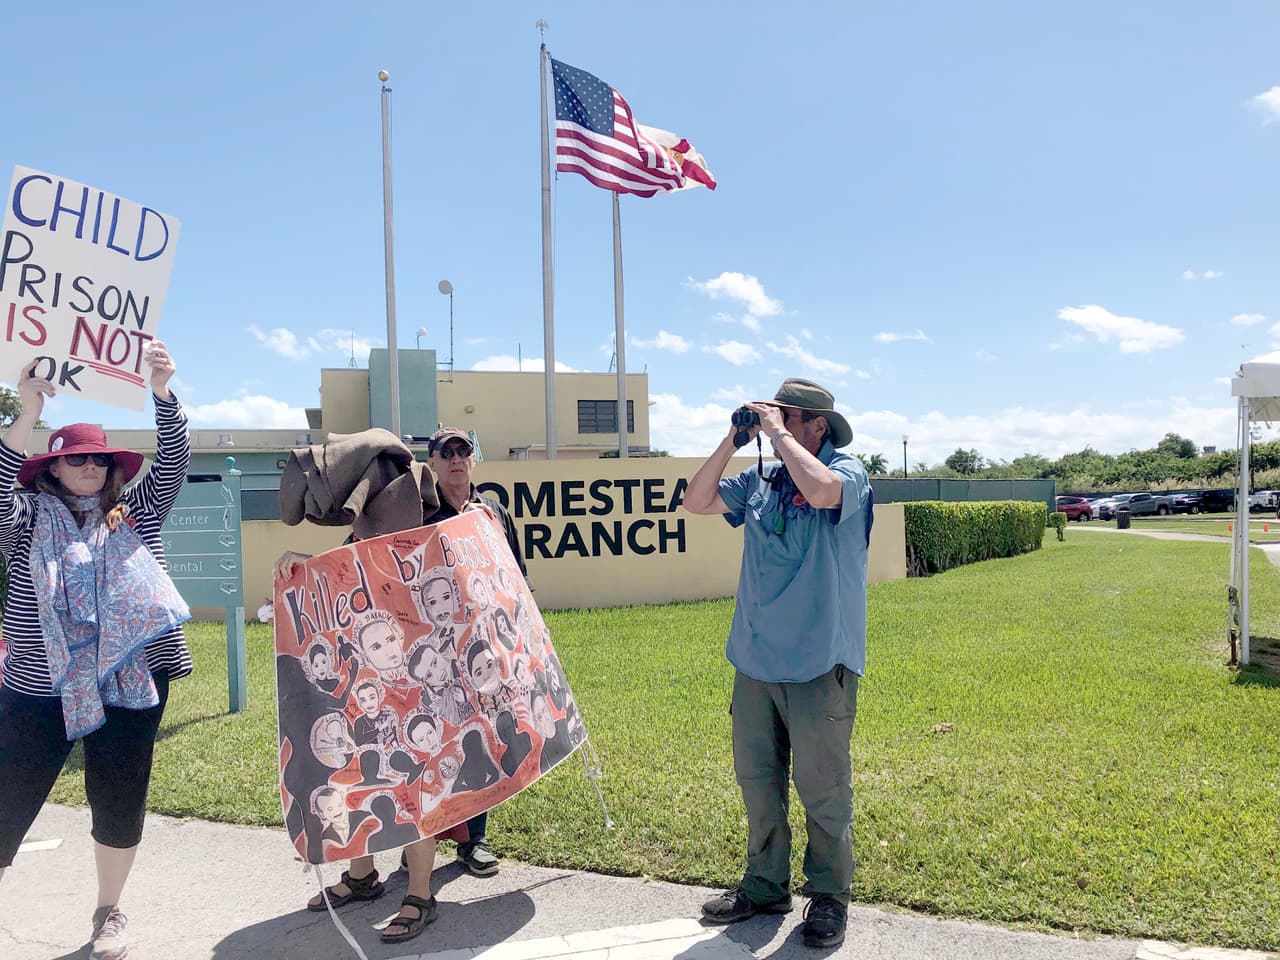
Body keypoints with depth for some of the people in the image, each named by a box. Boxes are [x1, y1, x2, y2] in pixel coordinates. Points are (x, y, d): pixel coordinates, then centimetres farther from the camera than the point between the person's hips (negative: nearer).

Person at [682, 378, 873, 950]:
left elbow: (823, 490, -30)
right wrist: (733, 440, 0)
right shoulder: (759, 479, 9)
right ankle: (765, 885, 32)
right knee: (756, 780, 15)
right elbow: (696, 501, 8)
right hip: (755, 660, 6)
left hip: (818, 665, -6)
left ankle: (828, 897, 24)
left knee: (822, 789, 6)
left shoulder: (847, 471, -8)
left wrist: (778, 432, -17)